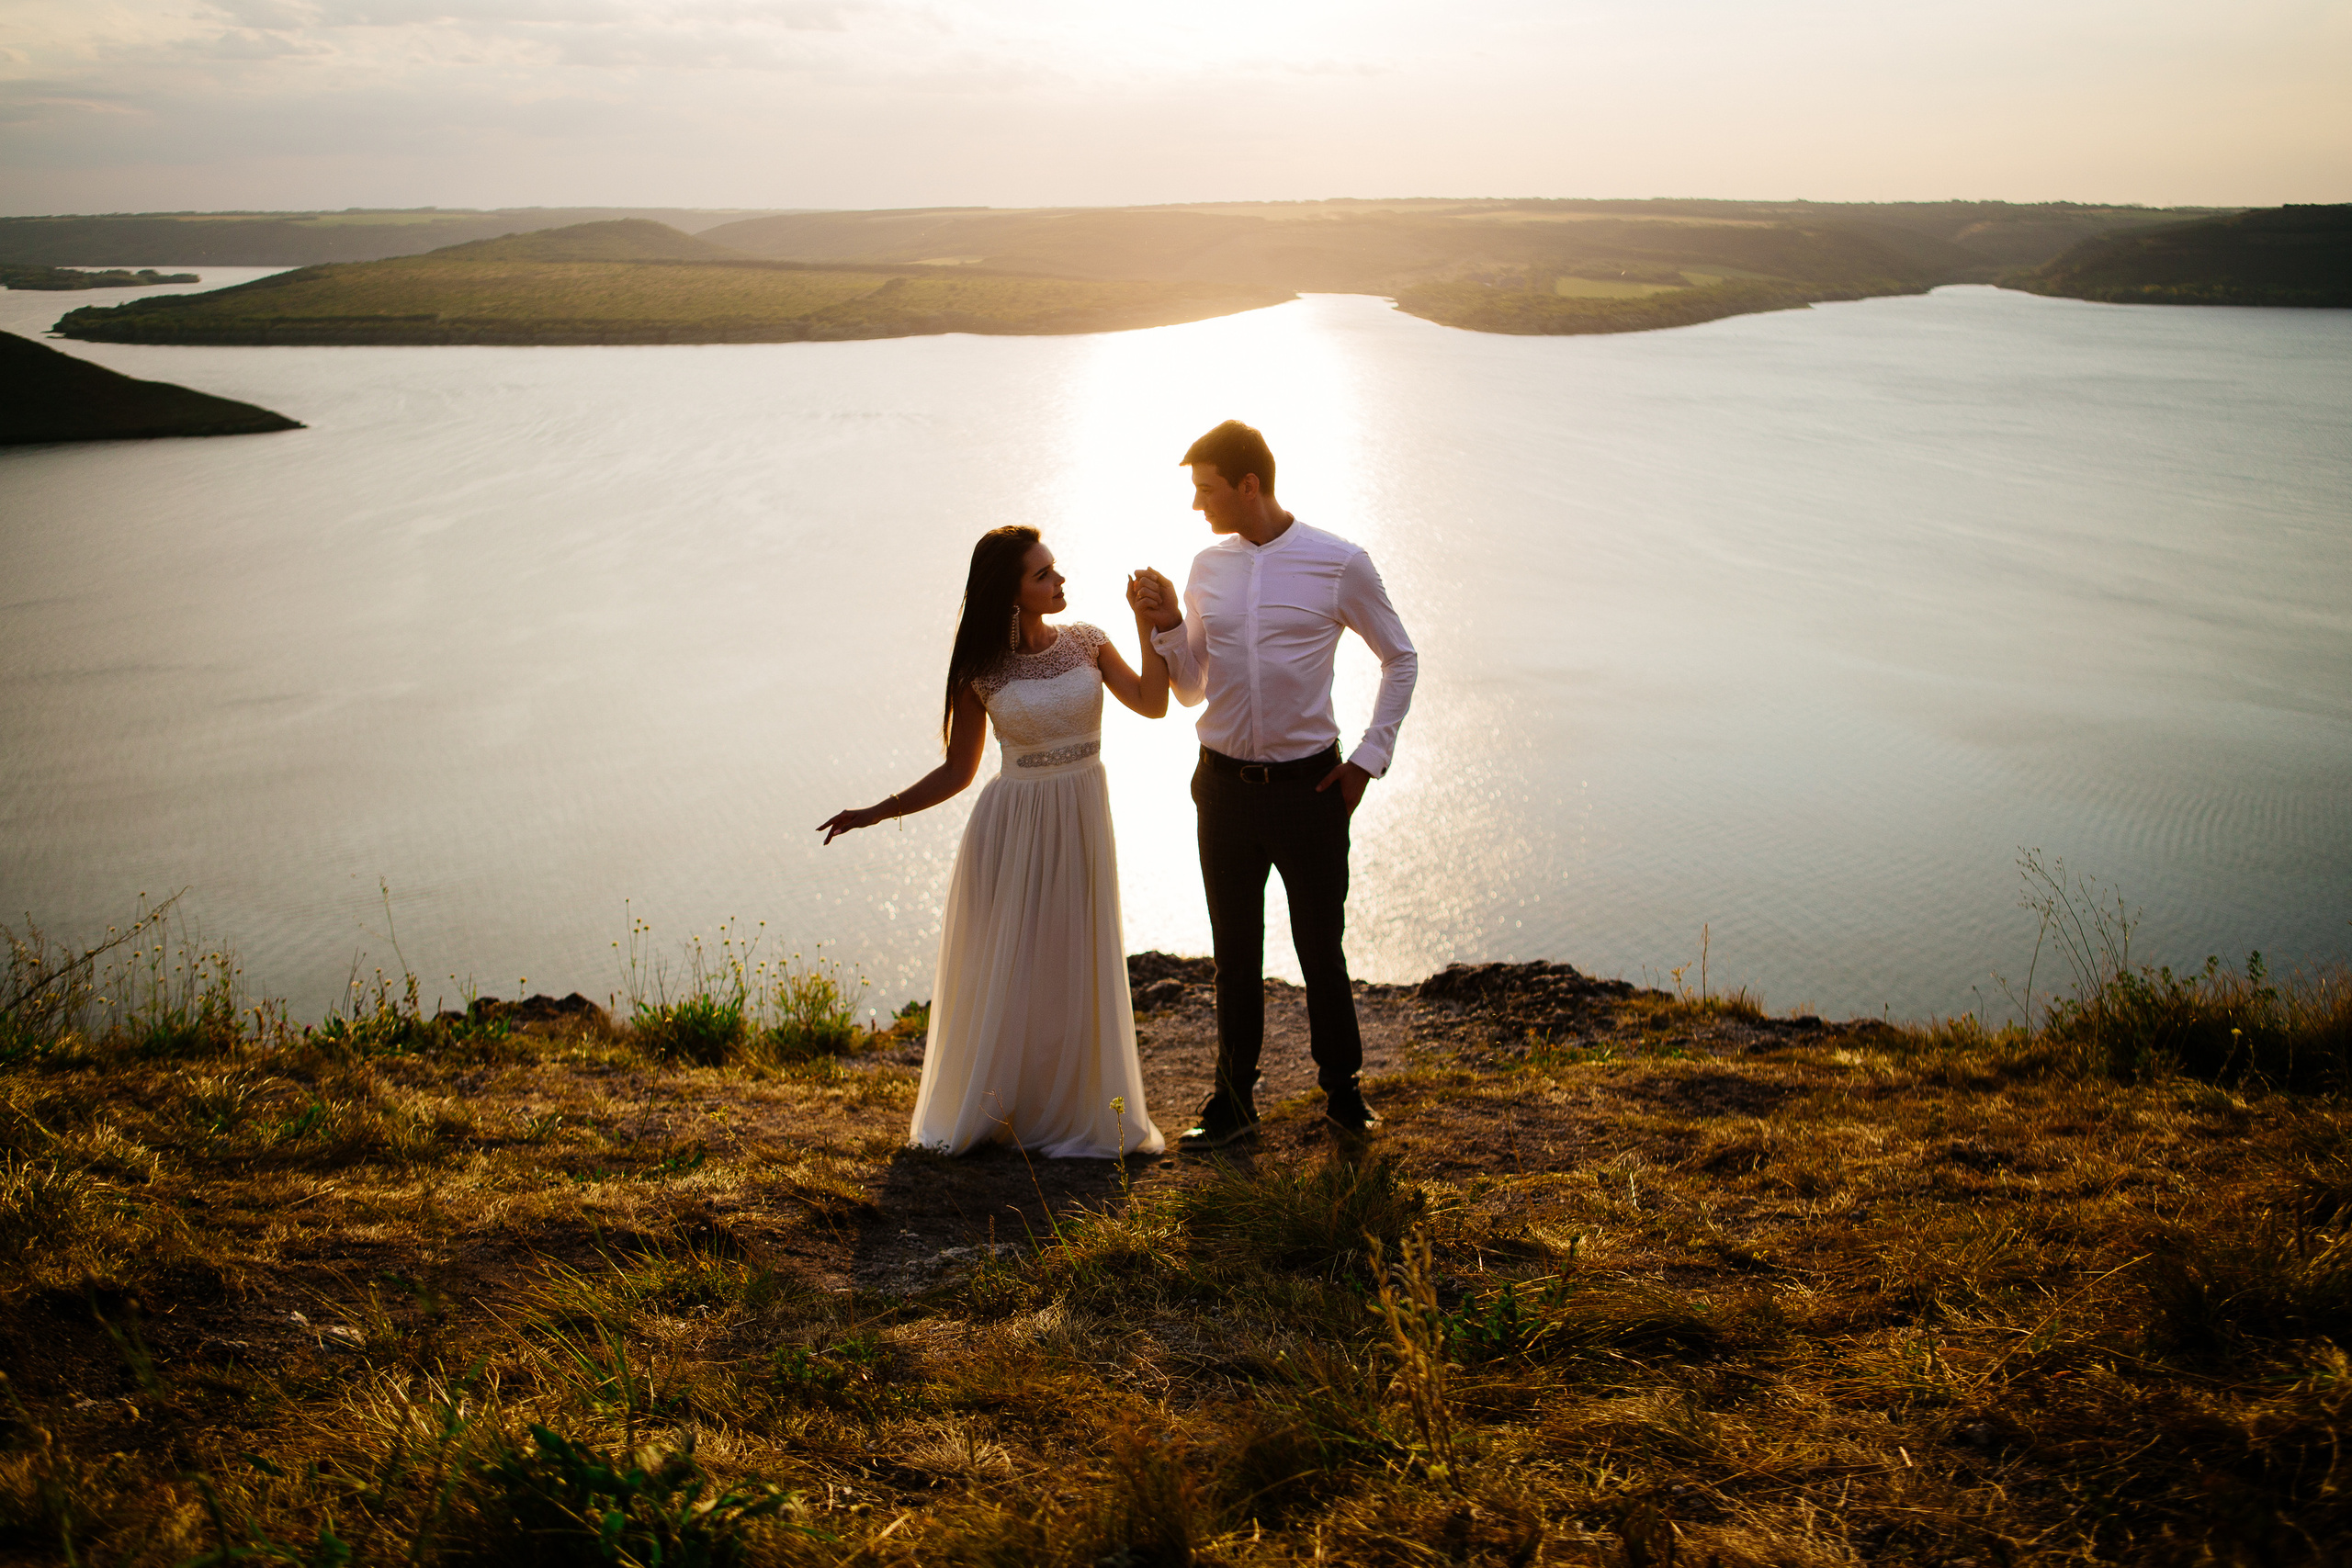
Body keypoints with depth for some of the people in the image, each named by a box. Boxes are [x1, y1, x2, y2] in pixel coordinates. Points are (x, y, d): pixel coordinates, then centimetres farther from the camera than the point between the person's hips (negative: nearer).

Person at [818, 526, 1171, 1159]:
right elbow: (957, 771, -1)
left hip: (1081, 822, 3)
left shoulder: (1085, 642, 1)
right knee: (1004, 970, 5)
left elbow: (1152, 703, -7)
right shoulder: (981, 671, -7)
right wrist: (877, 812, -8)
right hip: (1013, 826, -2)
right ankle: (985, 1113, 21)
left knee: (1072, 968, 9)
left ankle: (1072, 1113, 24)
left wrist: (1144, 621, -12)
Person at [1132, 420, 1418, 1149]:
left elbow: (1401, 659, 6)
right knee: (1235, 952, 12)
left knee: (1320, 946, 6)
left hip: (1309, 784, -3)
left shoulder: (1339, 564, -7)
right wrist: (1167, 624, -5)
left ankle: (1343, 1091, 25)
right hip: (1224, 783, 3)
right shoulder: (1206, 568, 5)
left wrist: (1369, 759, 0)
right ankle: (1234, 1101, 23)